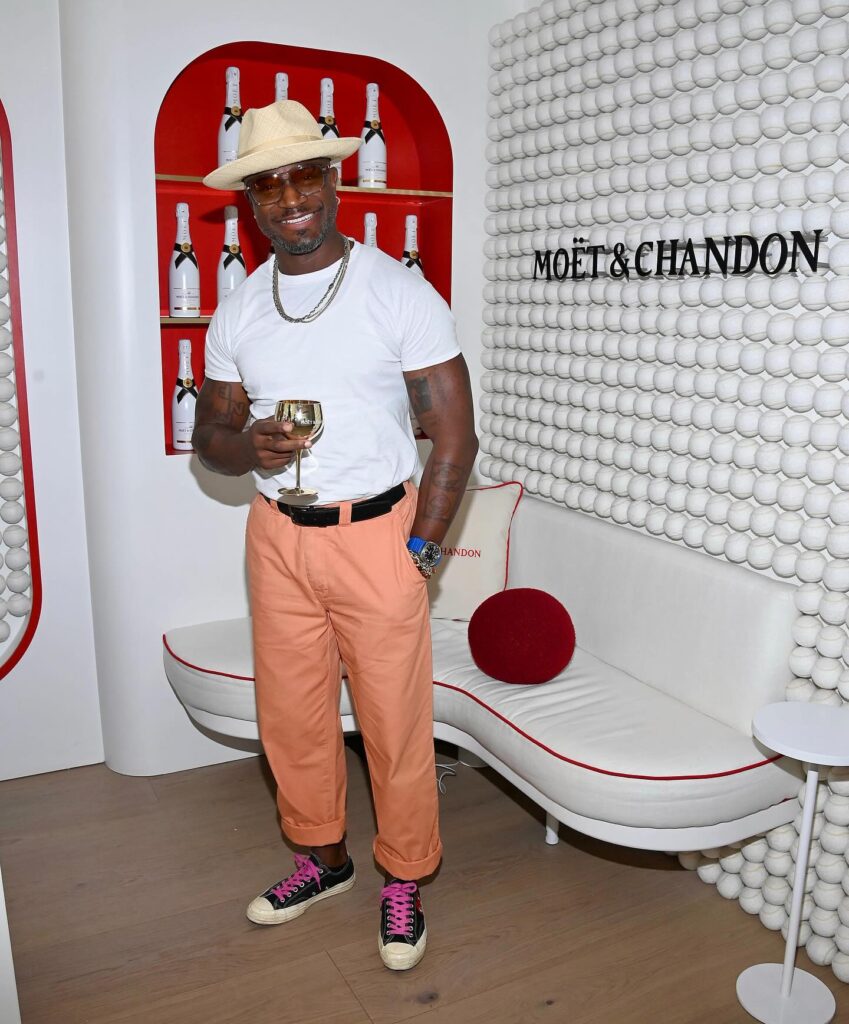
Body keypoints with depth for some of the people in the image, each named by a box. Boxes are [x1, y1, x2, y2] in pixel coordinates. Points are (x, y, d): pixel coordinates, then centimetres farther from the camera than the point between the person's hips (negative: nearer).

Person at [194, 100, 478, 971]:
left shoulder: (401, 294, -7)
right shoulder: (237, 312, 6)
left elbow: (454, 435, -7)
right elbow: (209, 433, 11)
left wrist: (420, 550, -11)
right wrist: (249, 446, -13)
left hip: (377, 531, -4)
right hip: (276, 534, 5)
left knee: (395, 719, 5)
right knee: (291, 711, 15)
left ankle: (404, 880, 28)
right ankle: (323, 857, 39)